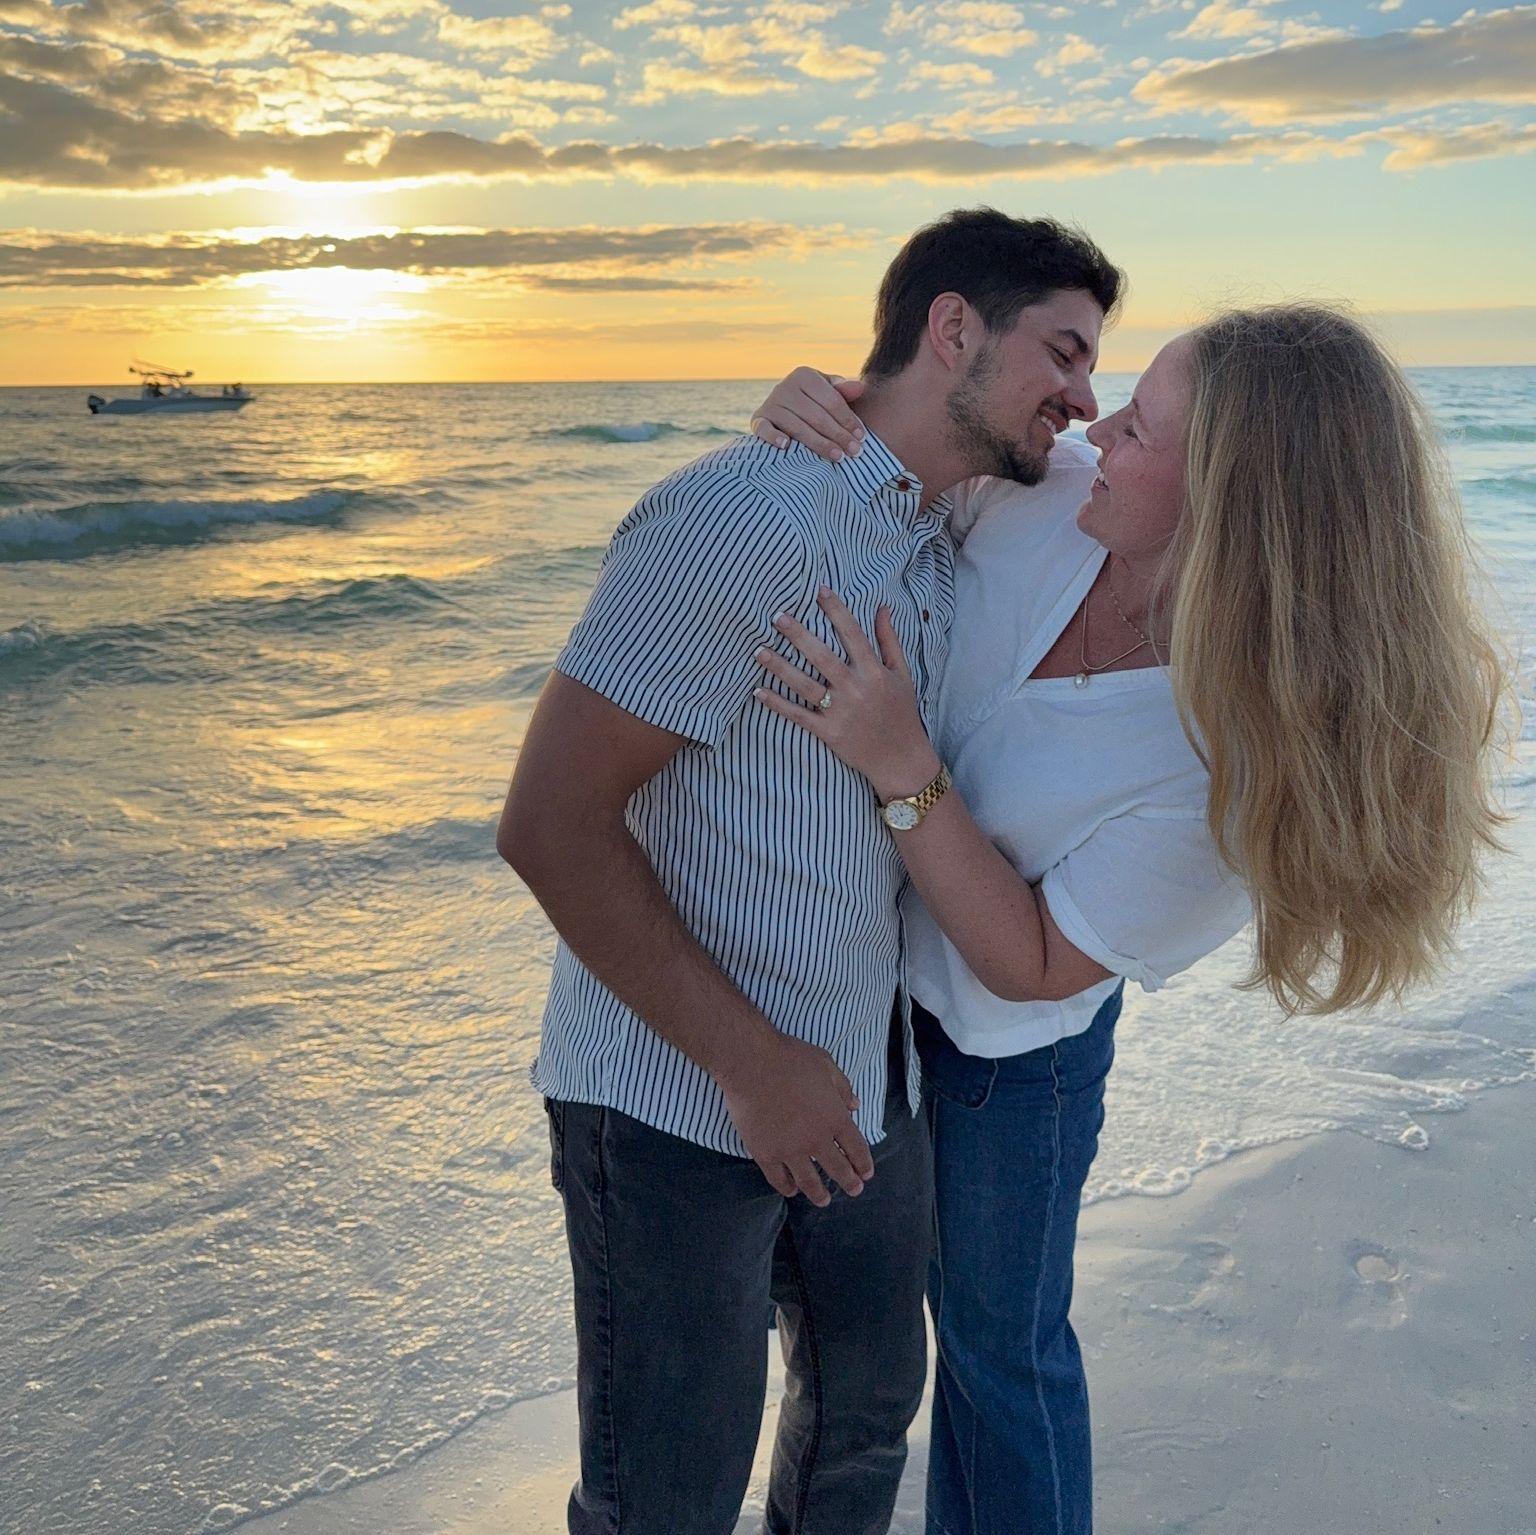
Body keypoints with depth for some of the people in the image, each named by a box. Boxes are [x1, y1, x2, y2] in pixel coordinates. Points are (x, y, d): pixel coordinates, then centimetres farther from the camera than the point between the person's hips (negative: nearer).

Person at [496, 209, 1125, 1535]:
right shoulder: (747, 517, -21)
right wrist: (753, 1063, -21)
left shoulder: (940, 547, 8)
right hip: (678, 1103, -8)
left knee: (869, 1410, 24)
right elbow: (551, 825, -24)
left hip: (869, 1079, 8)